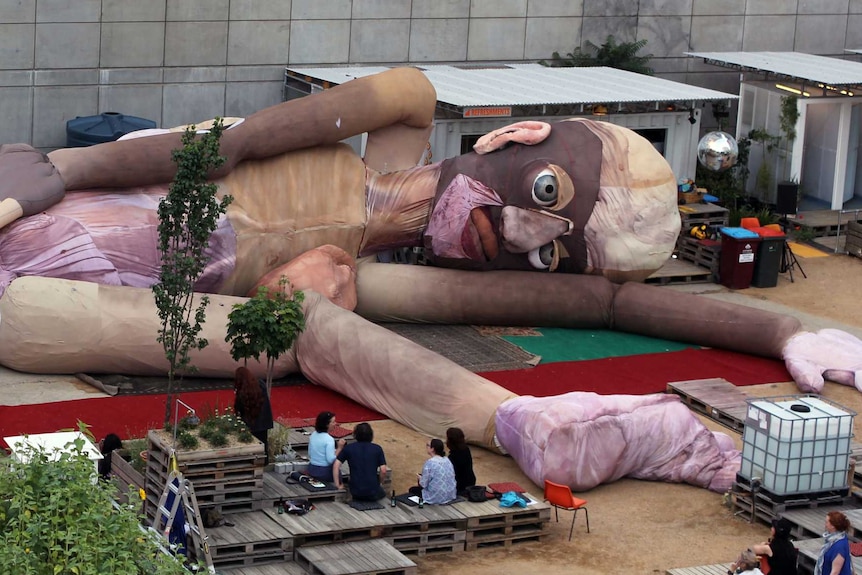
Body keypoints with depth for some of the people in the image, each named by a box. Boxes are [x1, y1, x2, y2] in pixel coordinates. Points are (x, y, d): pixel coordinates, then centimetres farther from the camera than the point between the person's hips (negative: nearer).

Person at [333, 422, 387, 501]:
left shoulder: (348, 448, 1)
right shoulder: (377, 449, -1)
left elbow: (336, 465, -6)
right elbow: (383, 471, -5)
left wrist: (338, 485, 2)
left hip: (355, 492, 2)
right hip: (373, 493, -2)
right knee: (382, 493, 34)